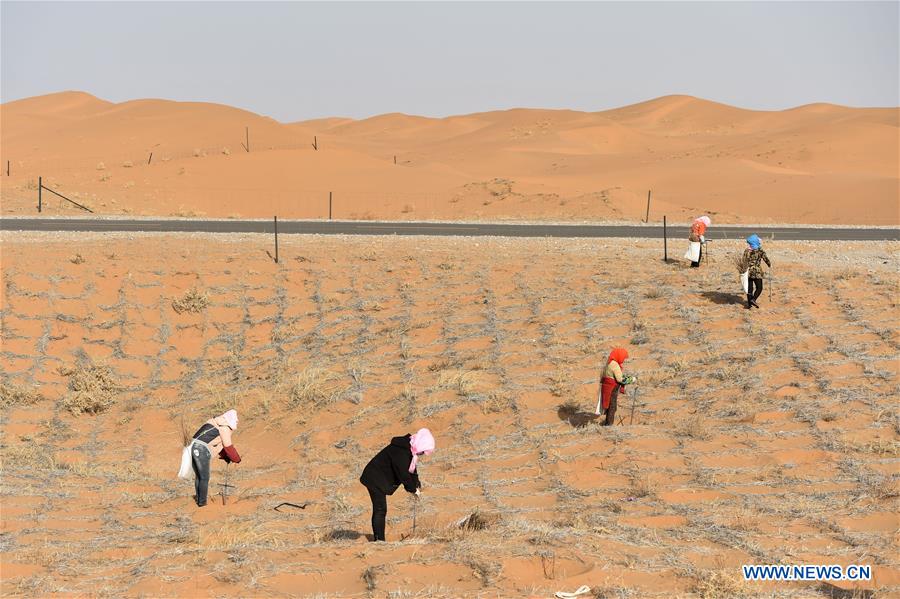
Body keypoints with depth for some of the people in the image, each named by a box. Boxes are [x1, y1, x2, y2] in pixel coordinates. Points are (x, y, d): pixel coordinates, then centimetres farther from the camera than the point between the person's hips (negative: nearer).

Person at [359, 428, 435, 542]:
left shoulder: (410, 449, 3)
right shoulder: (400, 451, -28)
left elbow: (411, 469, 13)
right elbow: (403, 473, -25)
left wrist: (417, 485, 2)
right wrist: (413, 489, -14)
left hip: (380, 480, 10)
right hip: (375, 479, -10)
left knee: (380, 510, 13)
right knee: (380, 510, -11)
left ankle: (378, 539, 18)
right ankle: (379, 539, -10)